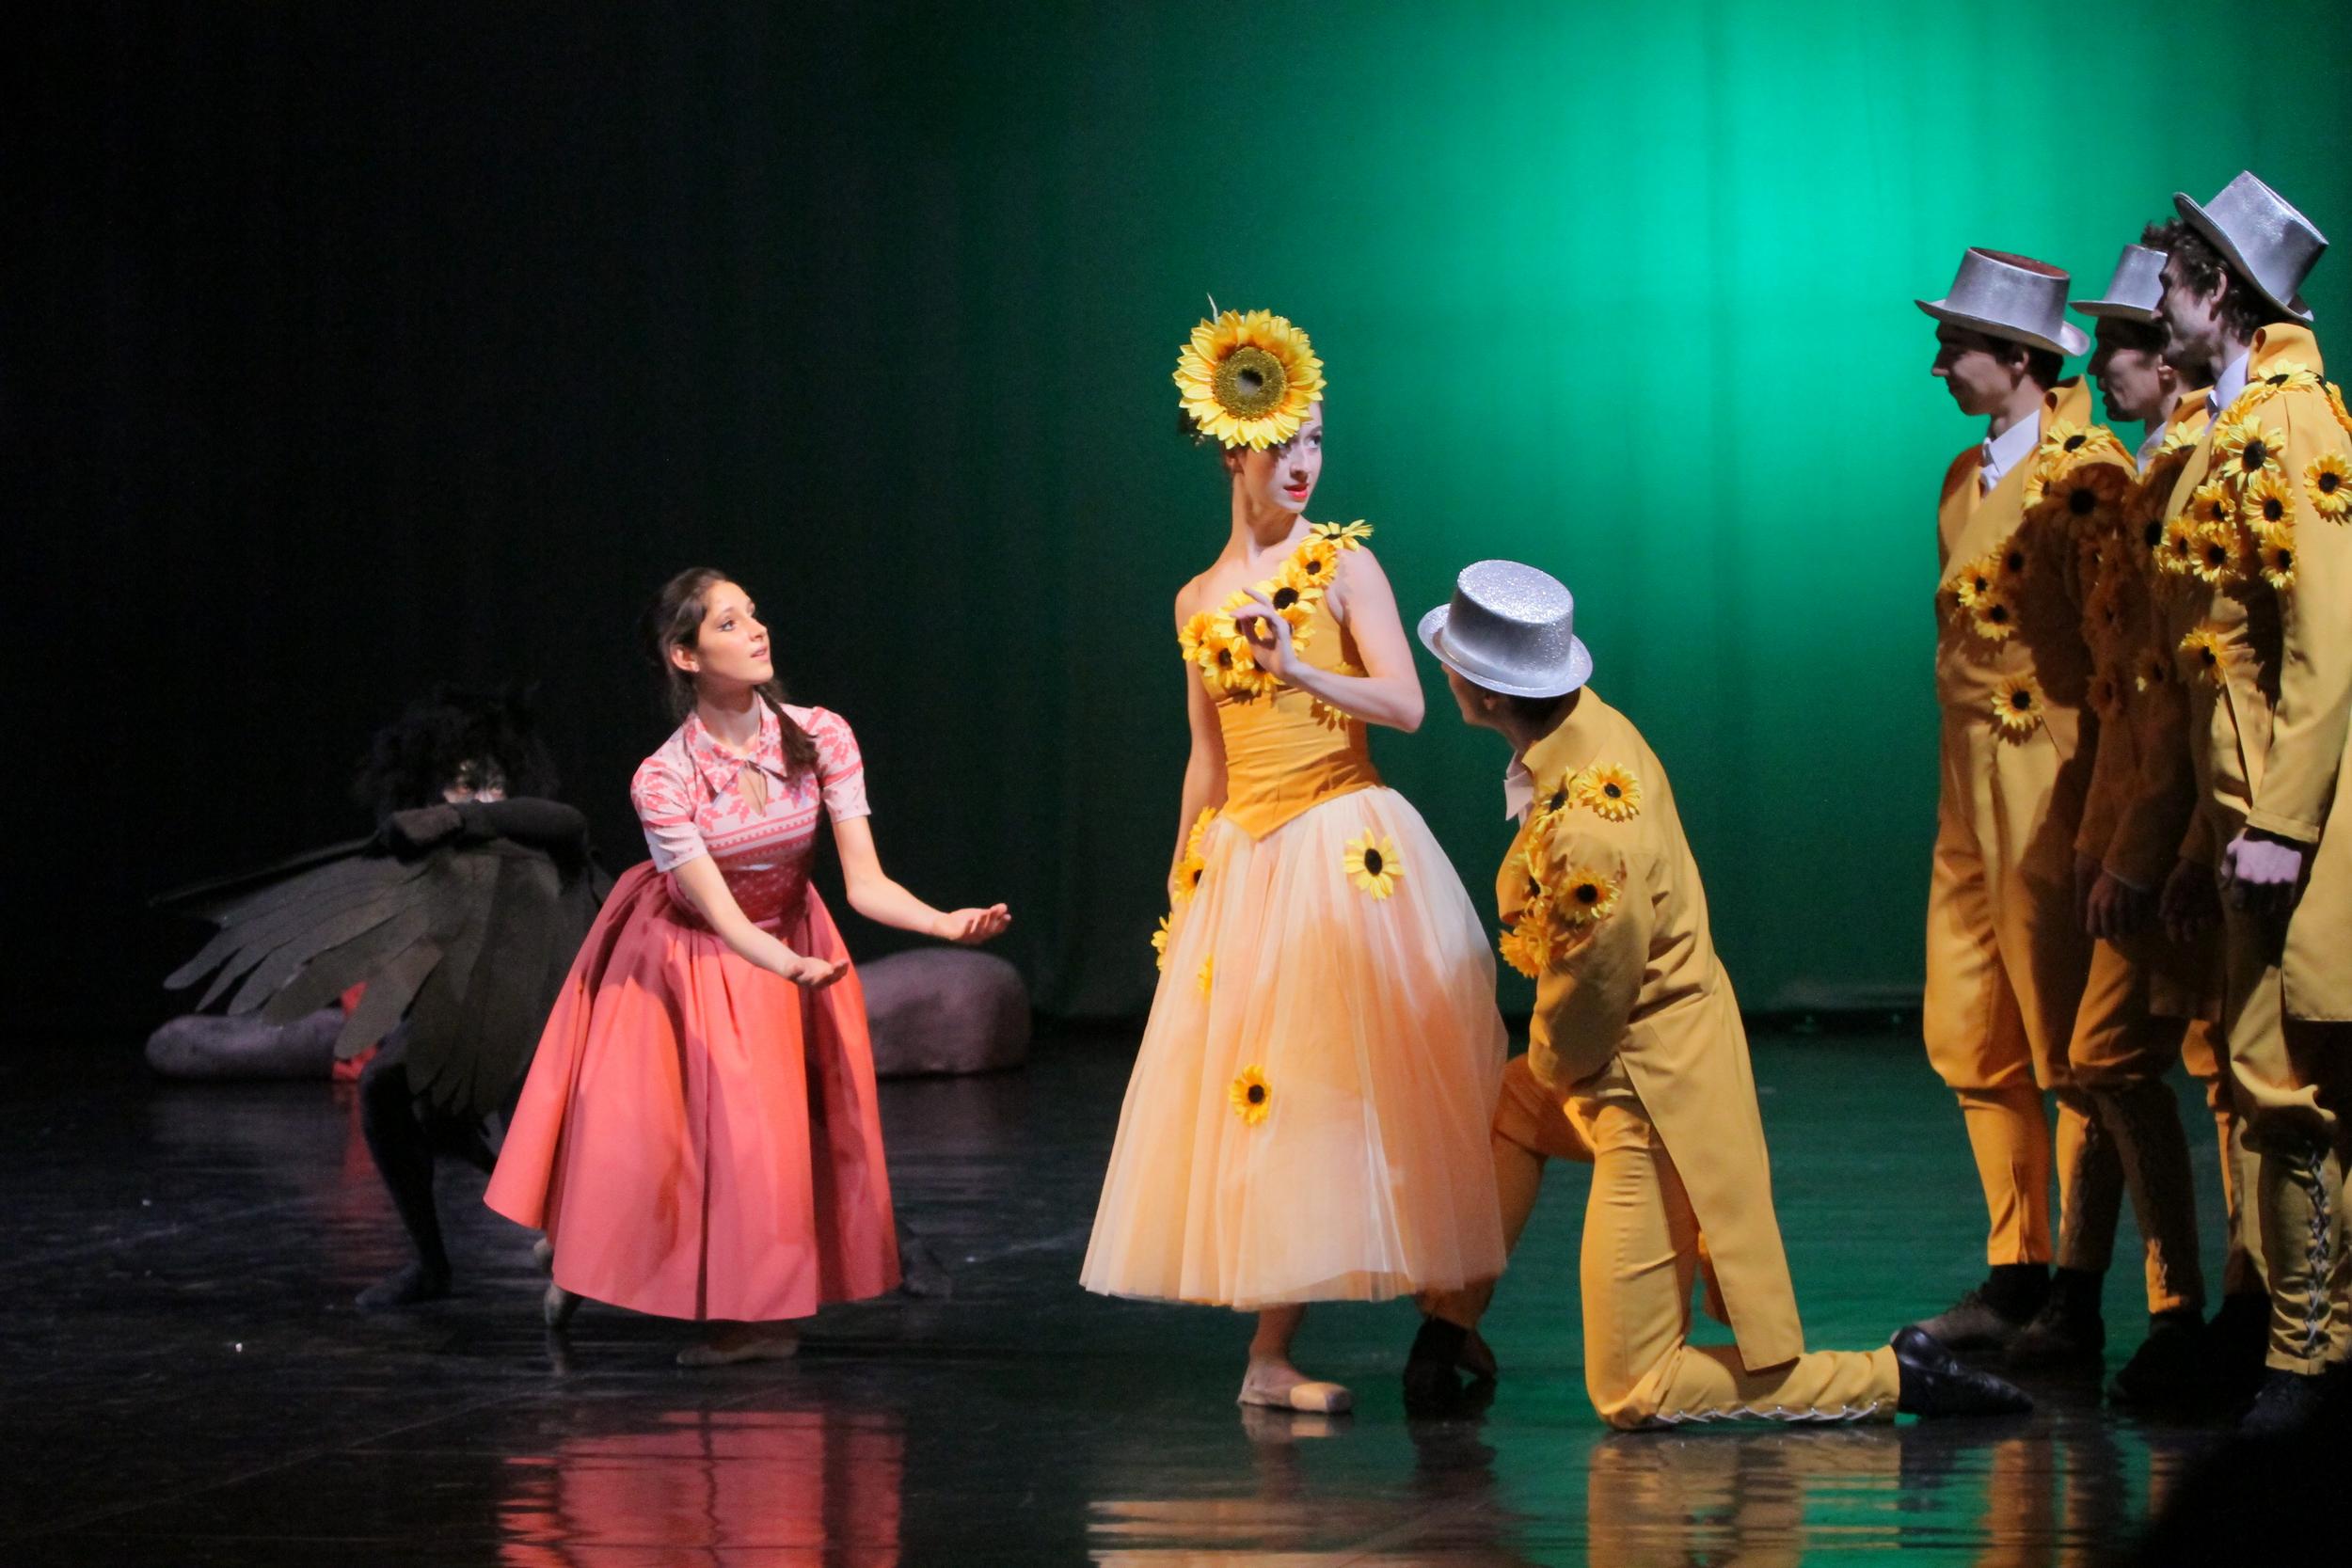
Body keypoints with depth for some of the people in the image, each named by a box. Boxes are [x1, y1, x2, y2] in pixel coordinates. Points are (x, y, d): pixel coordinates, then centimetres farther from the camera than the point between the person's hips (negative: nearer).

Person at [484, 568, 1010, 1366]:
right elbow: (721, 917, -30)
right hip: (687, 961, -2)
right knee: (633, 1130, 0)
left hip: (789, 948, 3)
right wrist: (797, 968, -50)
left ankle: (757, 1311, 15)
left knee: (773, 1139, -1)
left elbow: (864, 883, -20)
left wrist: (948, 924, -39)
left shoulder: (820, 738, -20)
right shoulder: (663, 780, -28)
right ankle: (576, 1265, 29)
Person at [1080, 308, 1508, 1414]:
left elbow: (1405, 705, -8)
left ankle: (1272, 1356, -3)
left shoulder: (1343, 564, -1)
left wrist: (1298, 668, -21)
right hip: (1242, 860, 4)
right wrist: (1179, 887, 17)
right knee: (1251, 1081, 0)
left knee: (1332, 1076, -7)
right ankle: (1270, 1353, 4)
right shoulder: (1199, 602, 12)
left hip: (1350, 851, -4)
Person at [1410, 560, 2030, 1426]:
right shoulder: (1590, 726, -6)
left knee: (1634, 1394, 0)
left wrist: (1546, 1065, 3)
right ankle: (1452, 1330, 37)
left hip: (1649, 1093, -9)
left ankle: (1894, 1378, 2)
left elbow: (1587, 1002, -19)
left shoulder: (1582, 833, -35)